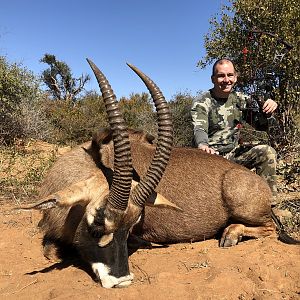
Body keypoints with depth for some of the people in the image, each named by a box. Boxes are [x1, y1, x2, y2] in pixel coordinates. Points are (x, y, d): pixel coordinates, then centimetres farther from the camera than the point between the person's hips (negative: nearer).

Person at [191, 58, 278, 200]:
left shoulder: (240, 99, 7)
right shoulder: (201, 103, -8)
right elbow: (199, 129, -24)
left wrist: (268, 108, -14)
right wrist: (203, 145, -49)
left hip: (234, 154, 5)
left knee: (267, 152, -13)